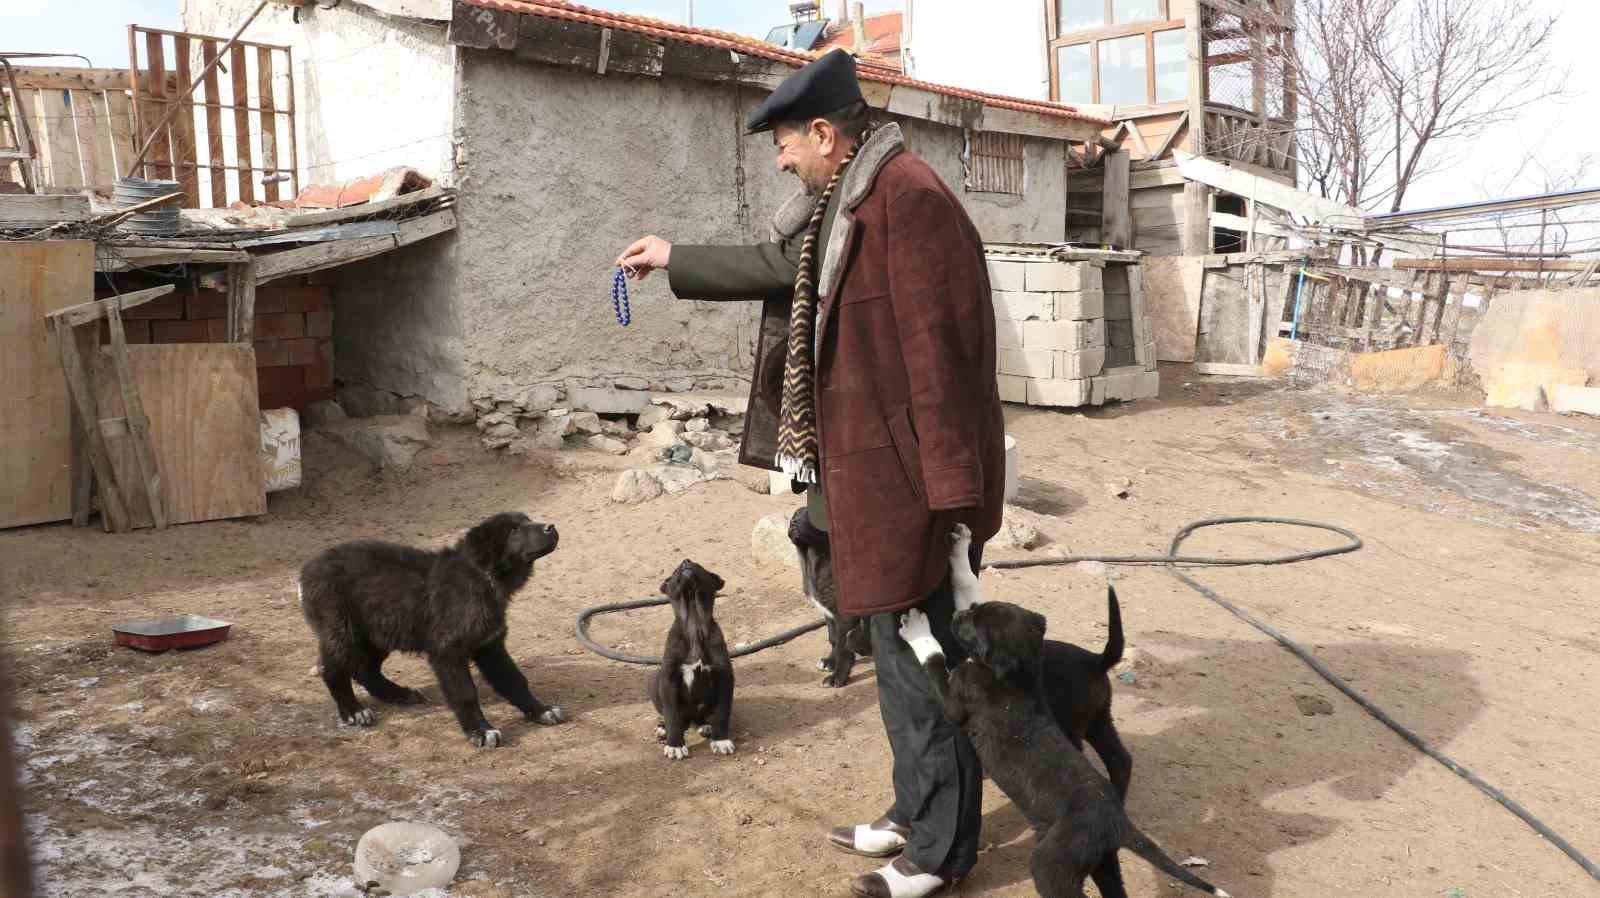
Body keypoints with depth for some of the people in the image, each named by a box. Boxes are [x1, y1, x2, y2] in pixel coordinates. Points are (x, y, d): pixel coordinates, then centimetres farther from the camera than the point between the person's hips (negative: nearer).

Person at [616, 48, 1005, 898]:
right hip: (875, 473, 10)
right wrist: (676, 259, 37)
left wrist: (950, 494, -24)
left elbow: (939, 353, -23)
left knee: (926, 662, 2)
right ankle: (914, 813, 35)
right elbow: (783, 265, 30)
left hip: (914, 480, -10)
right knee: (899, 655, 19)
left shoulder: (909, 196, -18)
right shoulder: (848, 202, 13)